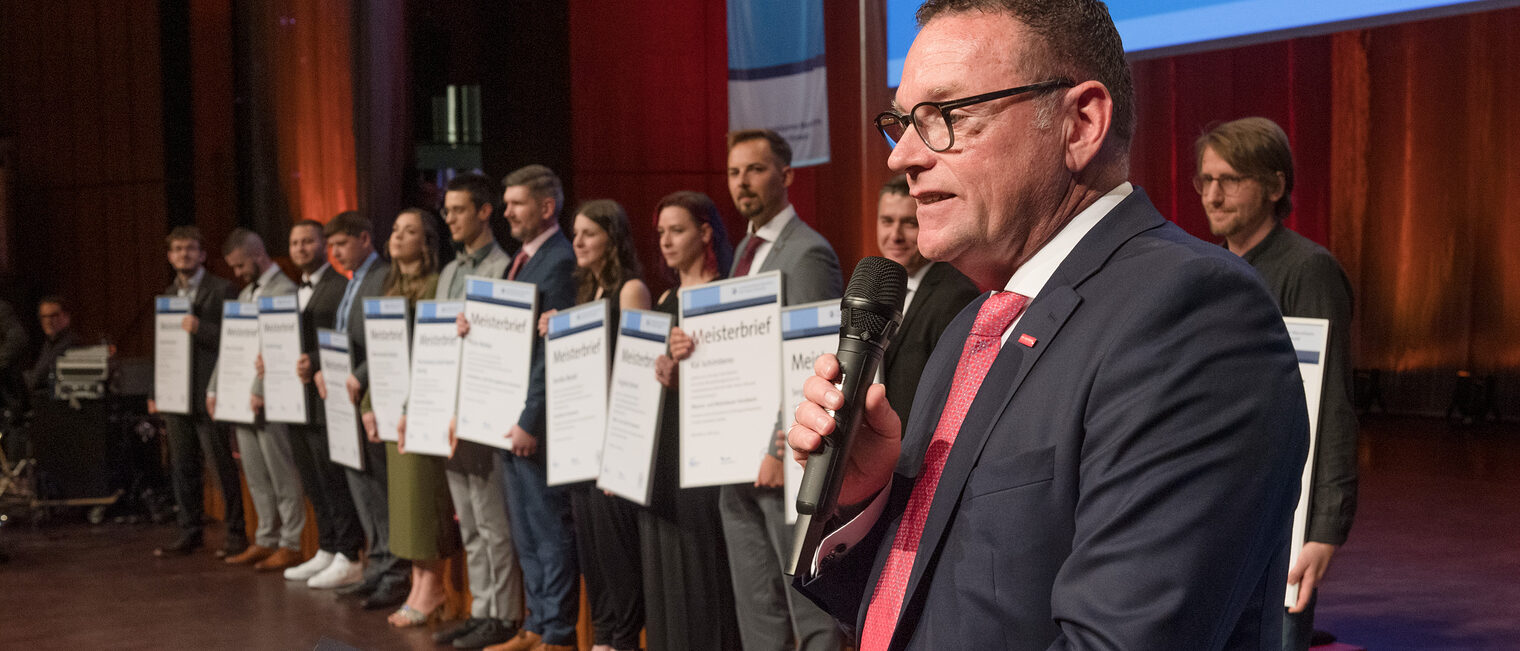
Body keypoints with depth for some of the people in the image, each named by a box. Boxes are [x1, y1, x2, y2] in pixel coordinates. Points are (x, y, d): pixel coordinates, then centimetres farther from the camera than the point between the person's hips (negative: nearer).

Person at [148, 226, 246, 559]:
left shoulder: (221, 290, -2)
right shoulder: (168, 294, 18)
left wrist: (199, 328, -21)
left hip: (208, 393, -6)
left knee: (222, 466, -4)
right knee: (182, 468, 9)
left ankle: (236, 532, 3)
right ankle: (189, 533, 17)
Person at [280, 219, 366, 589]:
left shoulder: (341, 287, -9)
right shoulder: (294, 292, 20)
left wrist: (314, 363, -27)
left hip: (325, 399, -9)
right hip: (297, 401, 9)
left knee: (334, 481, -6)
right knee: (313, 484, 14)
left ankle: (349, 558, -1)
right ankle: (326, 552, 22)